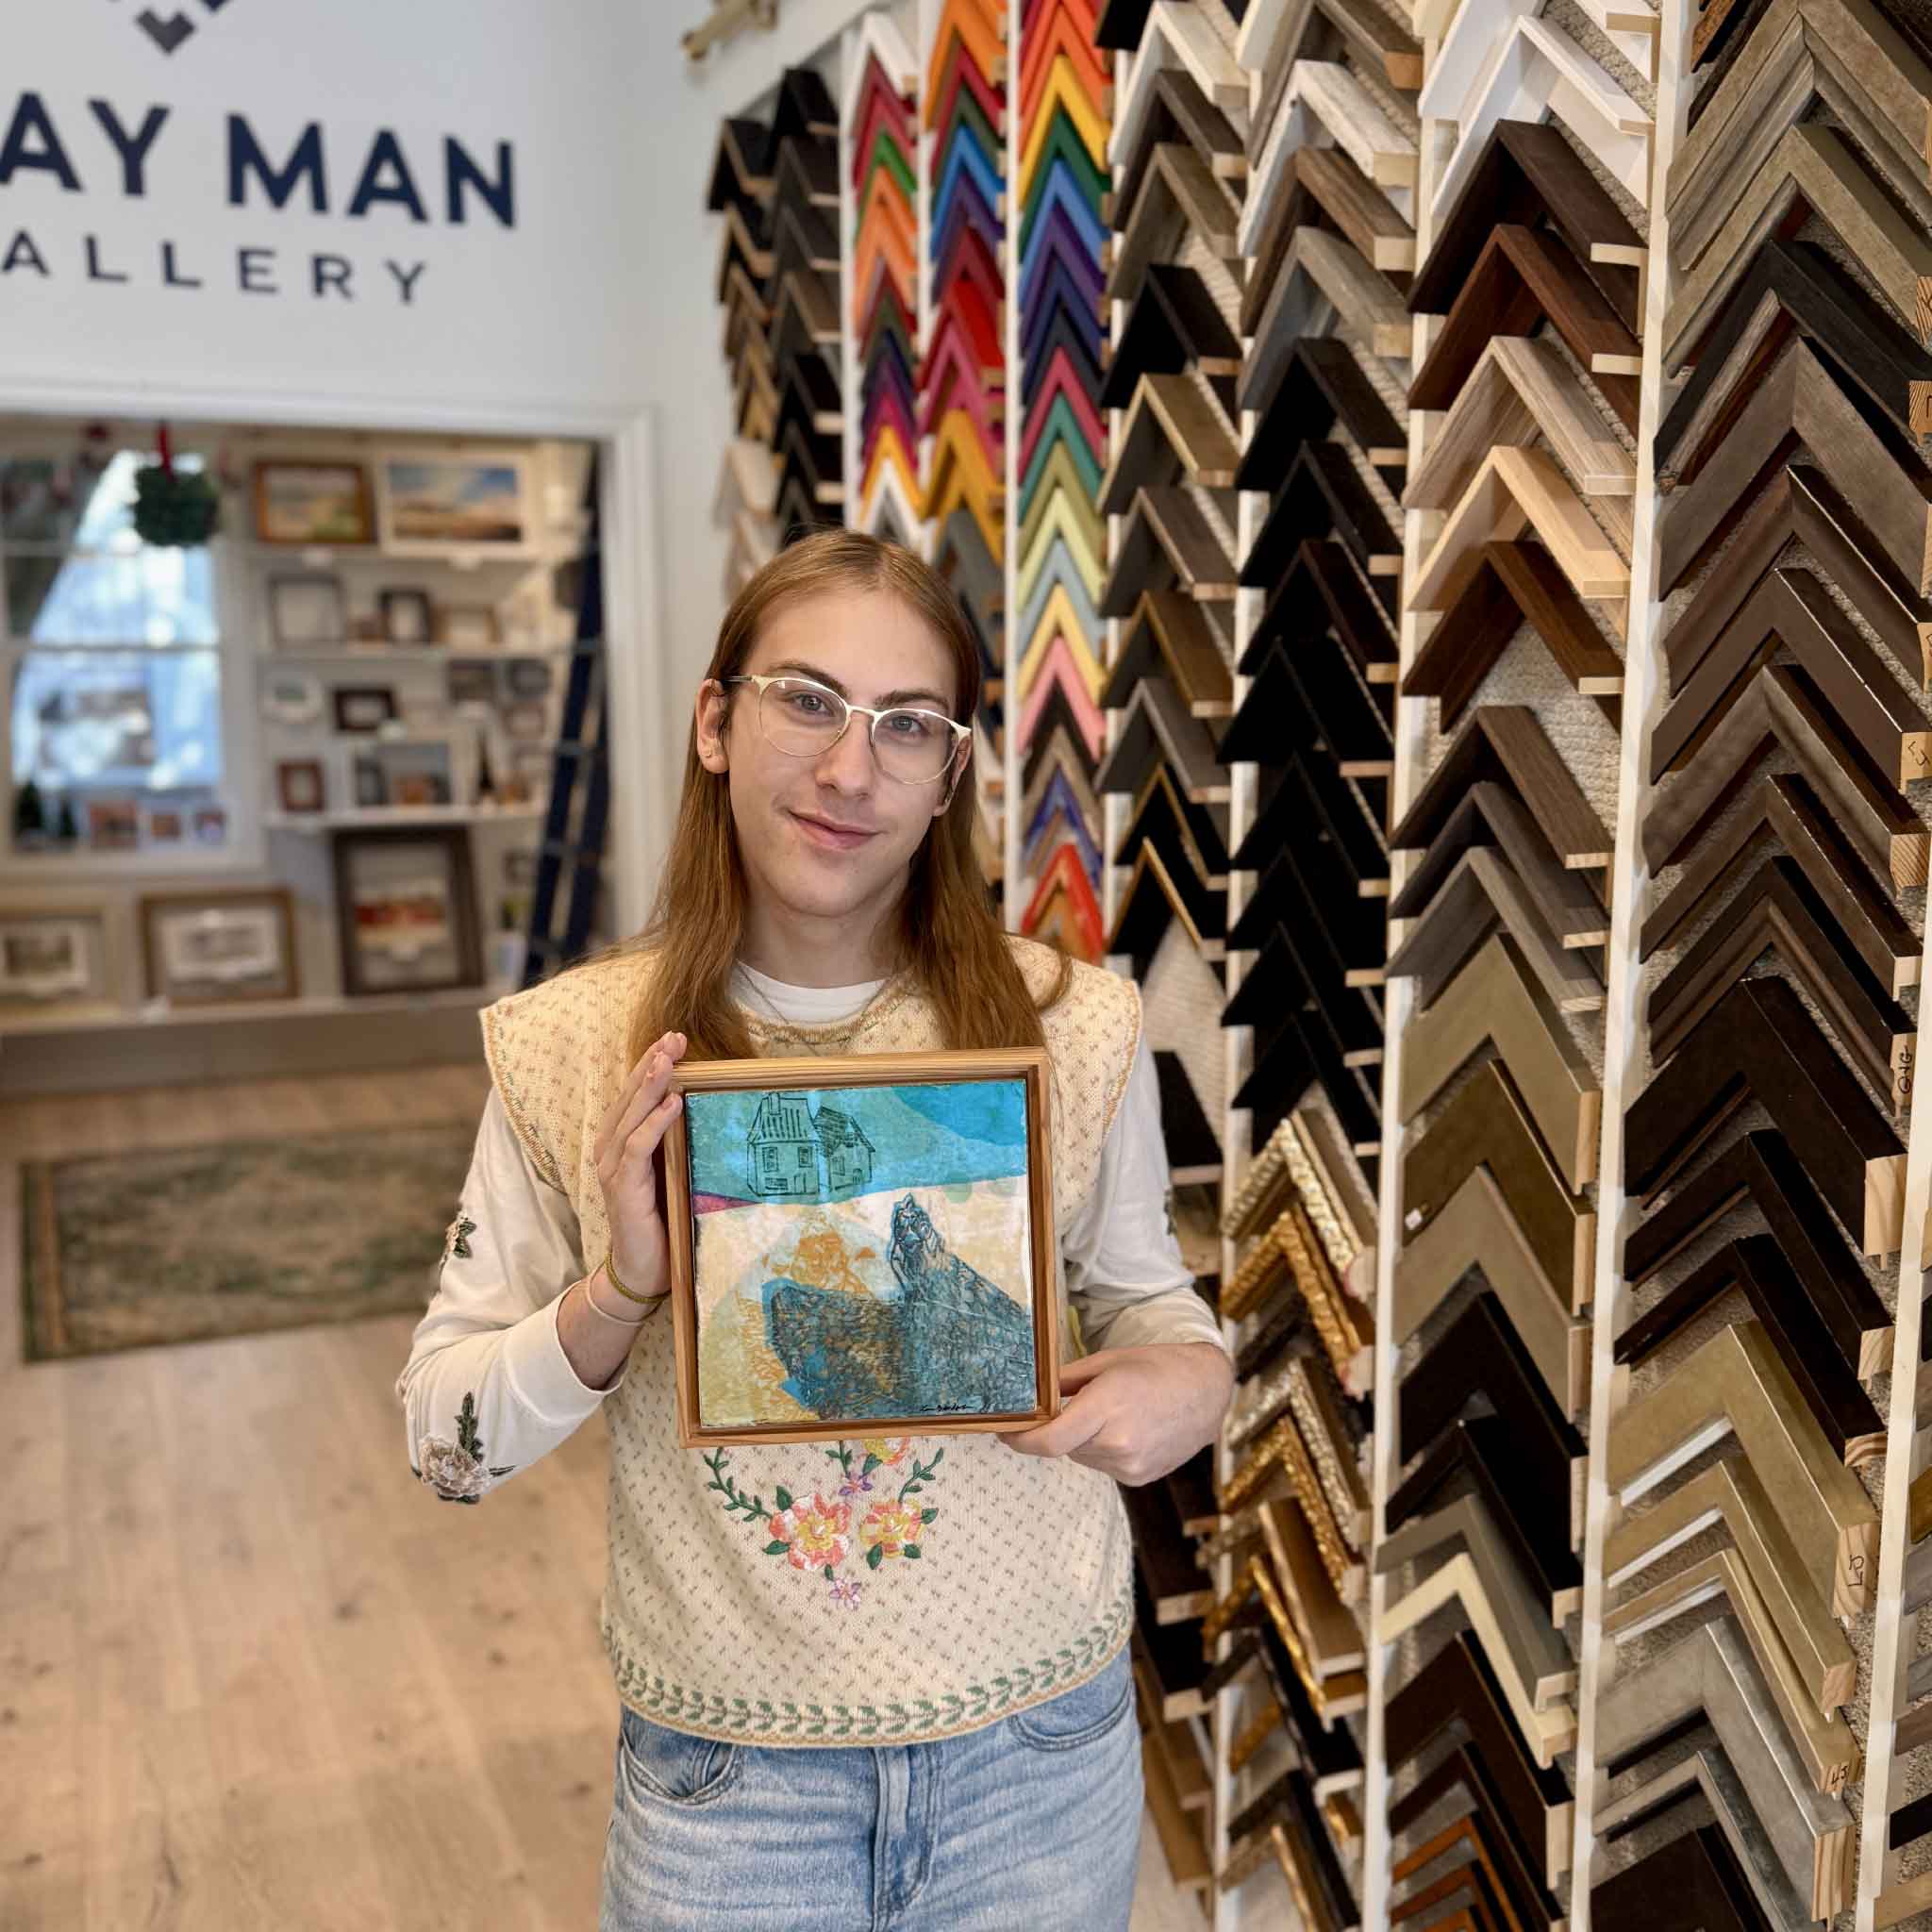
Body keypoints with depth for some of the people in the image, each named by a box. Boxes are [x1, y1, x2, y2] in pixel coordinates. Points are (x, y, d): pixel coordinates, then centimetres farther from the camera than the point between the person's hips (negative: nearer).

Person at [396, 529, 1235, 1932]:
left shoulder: (1073, 1028, -10)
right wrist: (615, 1294, -22)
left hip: (1038, 1750, 1)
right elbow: (444, 1435, -5)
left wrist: (1195, 1377, -16)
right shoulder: (574, 1049, -10)